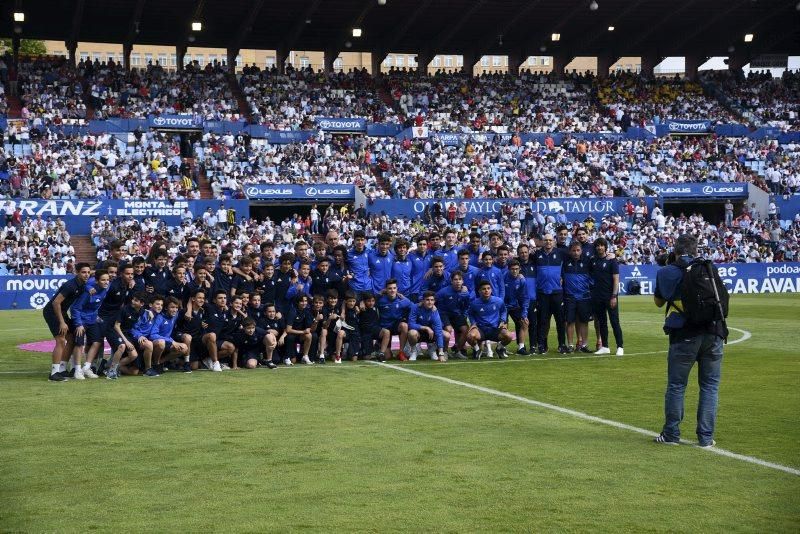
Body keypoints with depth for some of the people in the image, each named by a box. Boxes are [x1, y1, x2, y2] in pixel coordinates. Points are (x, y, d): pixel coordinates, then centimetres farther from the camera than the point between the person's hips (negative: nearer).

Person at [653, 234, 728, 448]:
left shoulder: (668, 272, 3)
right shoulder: (710, 268, 9)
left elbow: (658, 301, 15)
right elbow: (723, 298, 17)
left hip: (684, 336, -2)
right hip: (714, 332, 2)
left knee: (676, 385, 8)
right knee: (710, 386, 8)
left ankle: (671, 434, 14)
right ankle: (706, 437, 9)